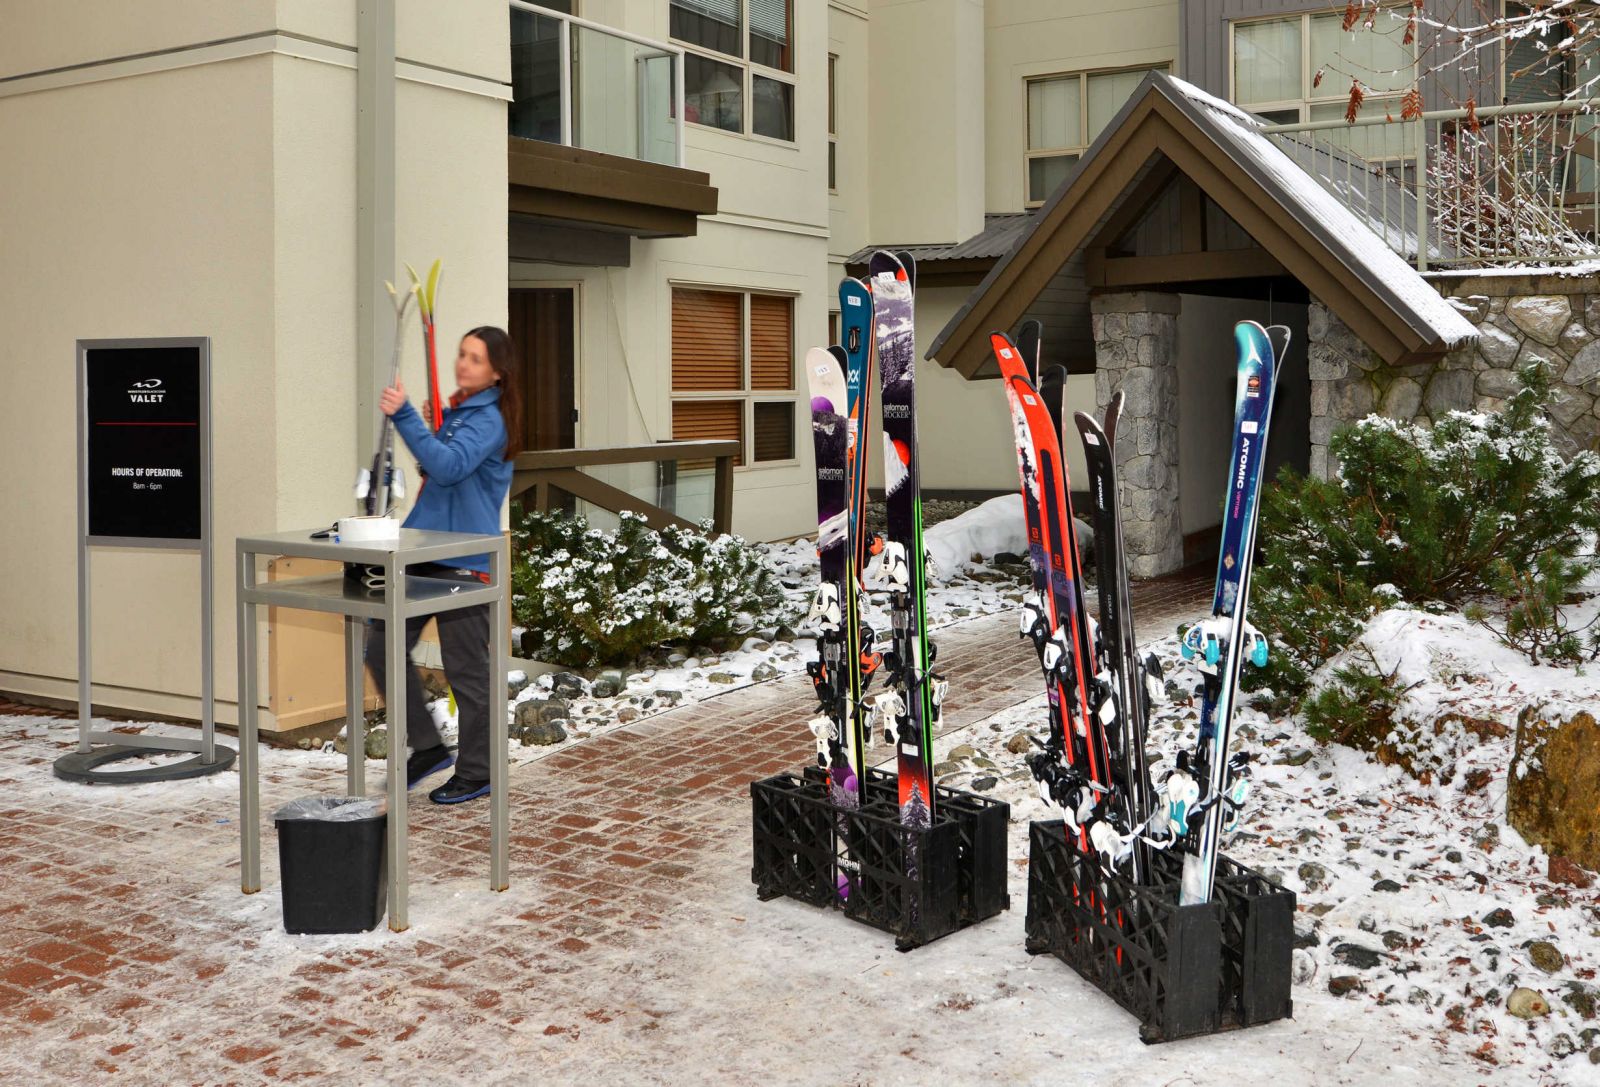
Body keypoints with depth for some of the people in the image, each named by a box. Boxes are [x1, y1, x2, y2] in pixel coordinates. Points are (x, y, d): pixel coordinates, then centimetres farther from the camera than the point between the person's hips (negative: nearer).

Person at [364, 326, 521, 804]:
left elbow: (448, 466, -29)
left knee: (466, 667, 1)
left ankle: (475, 773, 16)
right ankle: (427, 747, 20)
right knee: (382, 647, 7)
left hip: (462, 561, -9)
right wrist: (427, 431, 13)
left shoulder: (489, 420, -12)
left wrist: (404, 416, -31)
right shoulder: (455, 410, 16)